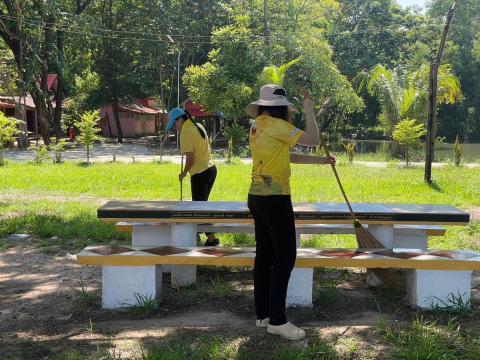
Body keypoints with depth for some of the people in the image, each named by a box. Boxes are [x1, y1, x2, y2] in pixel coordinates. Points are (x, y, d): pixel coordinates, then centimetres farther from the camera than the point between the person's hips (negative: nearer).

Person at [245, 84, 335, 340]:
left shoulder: (259, 126, 14)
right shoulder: (276, 125, -13)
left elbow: (287, 157, 18)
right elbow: (313, 140, -15)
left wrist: (319, 161, 21)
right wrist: (309, 110, -2)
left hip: (257, 196, 9)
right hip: (275, 198, -9)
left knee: (265, 255, 12)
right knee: (285, 256, -5)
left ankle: (263, 315, 18)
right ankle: (277, 321, -3)